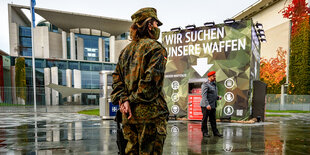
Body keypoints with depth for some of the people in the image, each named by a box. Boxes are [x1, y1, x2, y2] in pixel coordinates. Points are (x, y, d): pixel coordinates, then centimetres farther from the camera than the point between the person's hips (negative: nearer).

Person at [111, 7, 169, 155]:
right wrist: (134, 100, -9)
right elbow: (151, 79, -16)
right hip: (150, 112, -7)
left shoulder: (126, 50, 17)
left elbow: (117, 78, 8)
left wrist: (123, 100, -2)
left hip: (128, 114, 7)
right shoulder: (156, 47, -5)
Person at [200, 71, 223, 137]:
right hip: (205, 106, -8)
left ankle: (215, 132, 17)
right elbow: (204, 95, -19)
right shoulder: (205, 84, -11)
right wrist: (207, 105, -27)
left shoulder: (214, 84, 16)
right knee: (205, 119, 3)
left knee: (213, 119, 10)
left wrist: (218, 97, 5)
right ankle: (204, 132, 12)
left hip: (213, 106, 8)